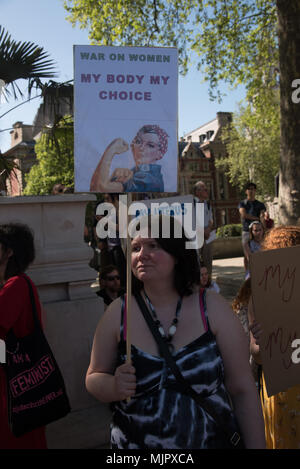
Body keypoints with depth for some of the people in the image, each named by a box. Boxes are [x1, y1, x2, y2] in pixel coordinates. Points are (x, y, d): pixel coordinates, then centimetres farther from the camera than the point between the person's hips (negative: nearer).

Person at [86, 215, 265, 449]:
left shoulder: (213, 308, -12)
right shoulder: (117, 312, -10)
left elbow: (243, 390, -8)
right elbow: (94, 378, 0)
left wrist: (256, 445, -10)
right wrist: (114, 387, -21)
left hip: (213, 441, 0)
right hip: (133, 443, 1)